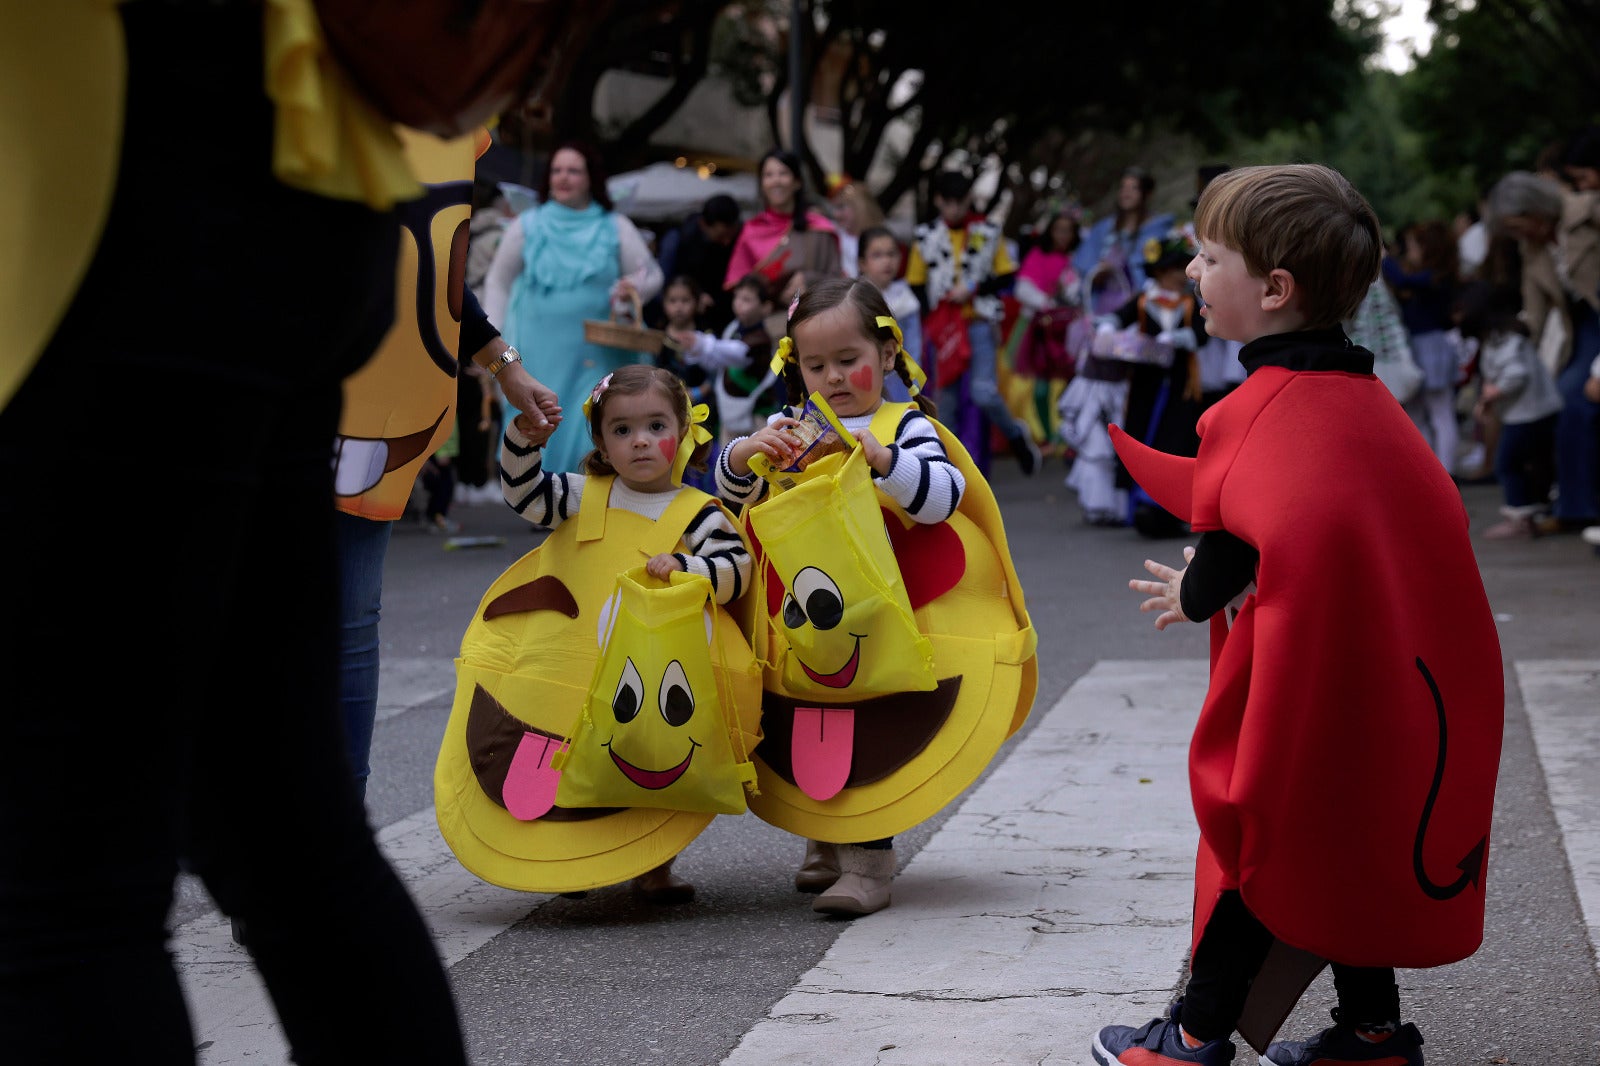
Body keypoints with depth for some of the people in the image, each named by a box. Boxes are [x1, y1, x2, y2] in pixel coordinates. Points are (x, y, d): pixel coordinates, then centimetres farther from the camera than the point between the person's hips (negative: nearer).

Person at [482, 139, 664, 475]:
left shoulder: (615, 227, 4)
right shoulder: (527, 226, 6)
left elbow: (652, 275, 7)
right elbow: (499, 283, 11)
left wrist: (634, 288, -16)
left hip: (597, 358, -1)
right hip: (537, 358, 1)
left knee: (592, 445, -8)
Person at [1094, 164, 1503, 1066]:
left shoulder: (1262, 407, -14)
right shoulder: (1362, 394, 10)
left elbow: (1231, 546, -12)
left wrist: (1193, 594, 10)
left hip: (1300, 684, -8)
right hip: (1396, 676, 8)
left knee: (1258, 832, 4)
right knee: (1354, 840, 18)